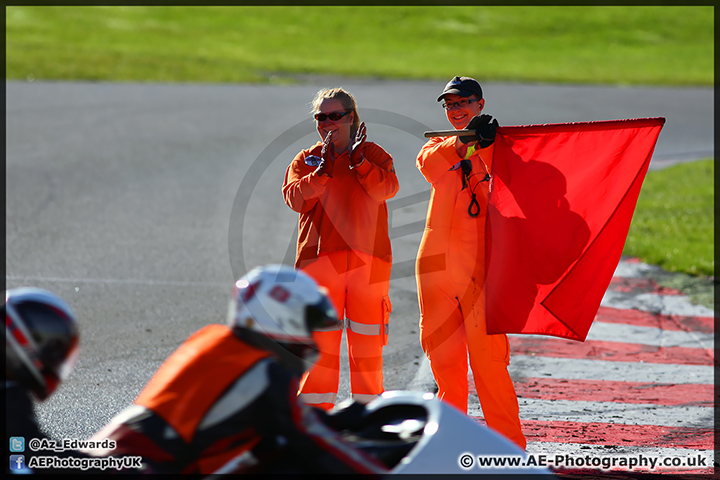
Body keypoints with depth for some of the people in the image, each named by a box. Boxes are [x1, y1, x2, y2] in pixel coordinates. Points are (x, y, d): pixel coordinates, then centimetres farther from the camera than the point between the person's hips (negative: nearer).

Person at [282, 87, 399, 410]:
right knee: (319, 340, -4)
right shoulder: (306, 160, 13)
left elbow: (387, 189, -10)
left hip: (368, 258, 0)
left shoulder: (373, 154, 10)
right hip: (319, 259, 0)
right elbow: (295, 198, -4)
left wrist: (359, 161, -22)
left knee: (367, 343, 3)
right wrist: (322, 171, -16)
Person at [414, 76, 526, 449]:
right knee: (442, 353, 8)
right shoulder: (441, 145, 18)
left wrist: (484, 146, -20)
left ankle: (508, 443, -7)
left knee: (487, 353, -11)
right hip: (436, 263, 4)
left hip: (481, 262, -4)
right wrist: (464, 140, -23)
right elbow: (428, 165, -7)